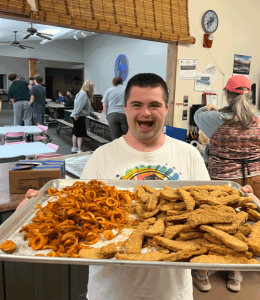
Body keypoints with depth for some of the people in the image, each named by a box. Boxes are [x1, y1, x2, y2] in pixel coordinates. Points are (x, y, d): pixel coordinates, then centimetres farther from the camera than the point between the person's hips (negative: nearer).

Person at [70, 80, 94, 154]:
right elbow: (78, 105, -23)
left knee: (76, 133, 18)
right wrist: (76, 115, -23)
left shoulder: (85, 94, 17)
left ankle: (74, 148, 30)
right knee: (81, 134, -7)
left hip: (80, 117, 11)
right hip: (79, 117, -11)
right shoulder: (83, 94, -16)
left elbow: (88, 107, 24)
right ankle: (79, 151, -3)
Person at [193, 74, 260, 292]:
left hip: (223, 181, -3)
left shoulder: (218, 119, -12)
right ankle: (236, 277, 36)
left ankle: (203, 275, 30)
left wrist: (208, 108, 31)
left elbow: (198, 115, 9)